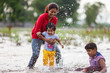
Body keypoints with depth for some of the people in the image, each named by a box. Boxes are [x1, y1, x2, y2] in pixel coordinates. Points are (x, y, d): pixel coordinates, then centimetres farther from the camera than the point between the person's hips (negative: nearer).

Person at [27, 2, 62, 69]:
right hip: (37, 36, -5)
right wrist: (45, 40, -37)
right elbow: (37, 31, -26)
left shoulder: (55, 19, -8)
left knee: (57, 51, 1)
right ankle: (29, 67, -2)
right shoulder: (42, 17, -25)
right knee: (35, 54, -19)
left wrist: (54, 40, -26)